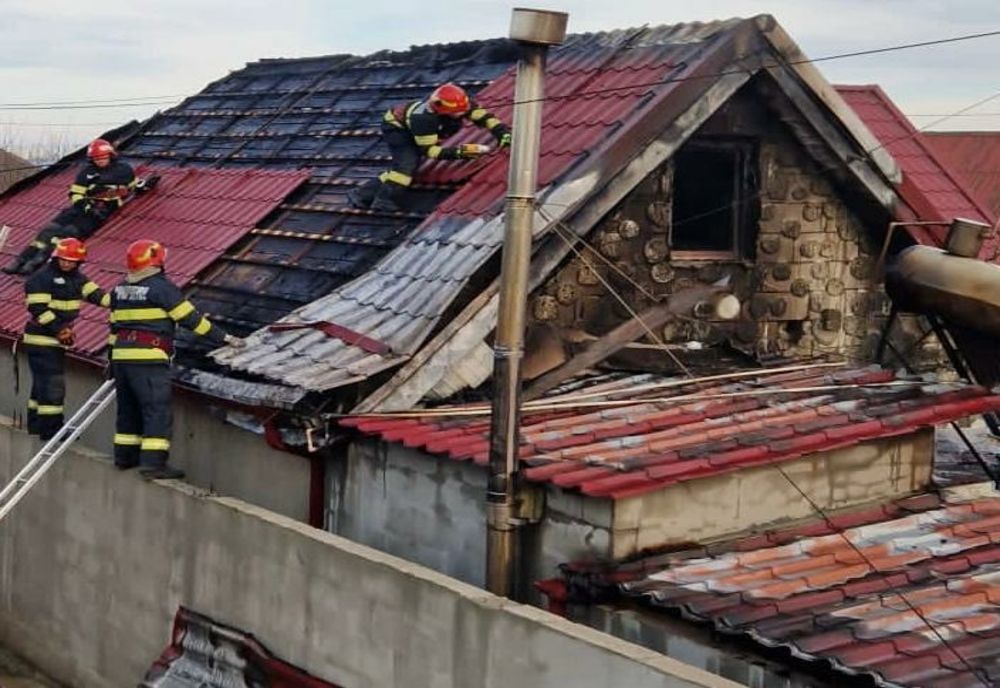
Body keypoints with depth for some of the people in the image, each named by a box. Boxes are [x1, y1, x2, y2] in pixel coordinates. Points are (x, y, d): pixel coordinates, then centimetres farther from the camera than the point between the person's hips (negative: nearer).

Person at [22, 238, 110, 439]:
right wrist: (60, 330, -23)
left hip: (58, 339, 9)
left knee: (43, 383, 18)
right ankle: (50, 428, -8)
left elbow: (96, 294, 4)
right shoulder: (41, 279, -14)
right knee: (52, 384, -11)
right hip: (42, 341, -9)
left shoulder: (77, 278, 11)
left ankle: (36, 423, 28)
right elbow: (39, 310, -20)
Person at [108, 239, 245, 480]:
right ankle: (153, 462, -13)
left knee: (128, 408, 18)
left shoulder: (120, 289, 14)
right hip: (148, 359, -8)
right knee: (158, 410, -7)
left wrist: (113, 356, 29)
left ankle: (125, 456, 24)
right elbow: (190, 318, -8)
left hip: (122, 357, 8)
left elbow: (114, 325, 20)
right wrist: (224, 338, -3)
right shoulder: (161, 287, -7)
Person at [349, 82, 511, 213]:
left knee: (408, 167, 6)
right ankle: (384, 203, -22)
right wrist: (457, 152, -48)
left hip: (409, 130, 8)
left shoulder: (460, 103, -27)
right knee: (408, 163, -26)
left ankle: (363, 195, 12)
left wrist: (503, 133, -37)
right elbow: (429, 149, -37)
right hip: (396, 127, -8)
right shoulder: (423, 118, -43)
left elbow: (484, 116, -22)